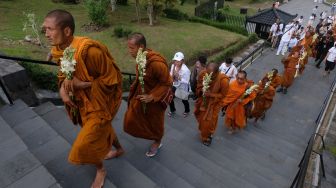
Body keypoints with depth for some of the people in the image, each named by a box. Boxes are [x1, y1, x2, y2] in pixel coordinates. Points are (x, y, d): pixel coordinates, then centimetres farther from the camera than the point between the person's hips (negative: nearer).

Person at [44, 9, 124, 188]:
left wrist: (82, 84, -25)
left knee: (86, 142, 2)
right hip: (83, 100, 8)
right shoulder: (58, 51, -5)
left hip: (100, 102, -8)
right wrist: (63, 88, -11)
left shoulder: (88, 50, -30)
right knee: (102, 128, 26)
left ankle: (100, 170, 34)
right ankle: (119, 149, 55)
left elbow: (111, 79, -23)